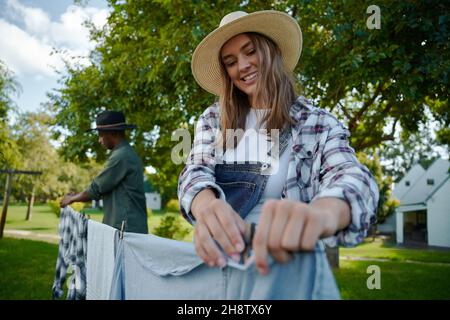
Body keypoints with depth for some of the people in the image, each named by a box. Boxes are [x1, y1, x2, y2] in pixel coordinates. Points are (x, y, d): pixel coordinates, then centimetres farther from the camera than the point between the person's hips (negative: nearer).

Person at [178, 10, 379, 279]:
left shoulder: (318, 124, 0)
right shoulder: (213, 120, 9)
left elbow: (354, 179, -15)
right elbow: (196, 174, -3)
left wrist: (324, 212, -39)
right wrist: (207, 204, -28)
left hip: (290, 264, -3)